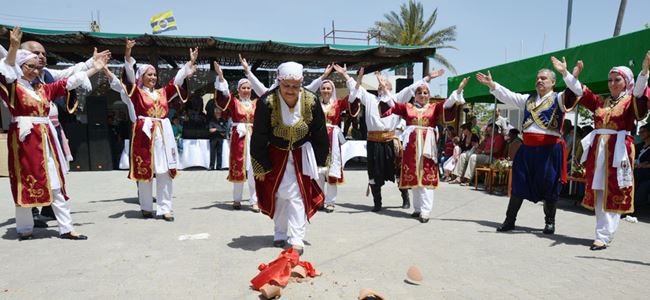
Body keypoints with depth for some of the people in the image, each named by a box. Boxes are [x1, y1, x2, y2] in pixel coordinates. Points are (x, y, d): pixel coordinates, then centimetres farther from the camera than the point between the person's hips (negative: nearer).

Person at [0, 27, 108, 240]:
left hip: (45, 139, 5)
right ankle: (24, 229, 18)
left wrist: (95, 68, 19)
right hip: (24, 139, -5)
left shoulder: (43, 89, 15)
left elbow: (69, 82, 18)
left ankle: (66, 228, 8)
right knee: (26, 184, 2)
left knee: (56, 184, 4)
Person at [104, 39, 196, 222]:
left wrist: (190, 62, 13)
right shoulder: (135, 92, 5)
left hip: (163, 133, 4)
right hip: (144, 133, -3)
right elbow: (129, 74, -8)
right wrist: (128, 54, -21)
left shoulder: (163, 92, 16)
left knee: (165, 172, 1)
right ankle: (146, 208, 14)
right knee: (144, 171, 1)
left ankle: (164, 209, 5)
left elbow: (178, 79, 17)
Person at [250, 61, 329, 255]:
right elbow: (258, 137, -13)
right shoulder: (267, 103, -22)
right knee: (279, 194, 11)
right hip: (276, 155, 0)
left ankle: (297, 239, 2)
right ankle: (280, 235, 28)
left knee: (297, 195, -5)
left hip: (301, 155, 0)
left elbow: (319, 134, -2)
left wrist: (319, 161, 3)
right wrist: (261, 166, -8)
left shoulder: (311, 102, -16)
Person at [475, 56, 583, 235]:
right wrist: (492, 85, 3)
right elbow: (507, 96, 14)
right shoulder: (528, 99, 16)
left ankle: (550, 222, 20)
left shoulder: (559, 99, 1)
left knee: (549, 185, 3)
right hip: (527, 148, 5)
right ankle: (510, 220, 17)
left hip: (549, 149, -5)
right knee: (519, 183, 8)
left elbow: (576, 90, -15)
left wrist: (565, 73, -29)